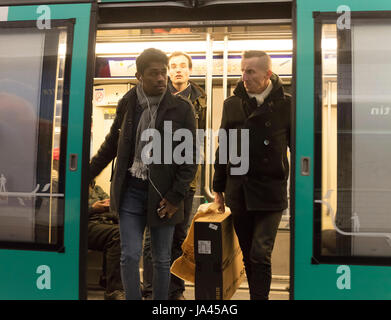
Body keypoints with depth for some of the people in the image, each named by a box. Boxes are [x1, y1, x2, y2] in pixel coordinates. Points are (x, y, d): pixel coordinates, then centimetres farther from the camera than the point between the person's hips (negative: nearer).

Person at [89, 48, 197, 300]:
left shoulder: (181, 108, -6)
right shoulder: (127, 104, 3)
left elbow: (191, 156, -4)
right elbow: (112, 144, 16)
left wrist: (176, 196, -9)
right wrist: (88, 173, 17)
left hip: (162, 195, -1)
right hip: (130, 191, 2)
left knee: (162, 259, 11)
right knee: (130, 256, 3)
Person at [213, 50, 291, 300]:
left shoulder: (286, 104, -4)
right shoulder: (232, 104, 5)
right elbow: (223, 148, 11)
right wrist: (219, 188, 12)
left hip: (271, 193, -3)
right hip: (238, 192, 4)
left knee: (260, 254, -7)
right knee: (248, 256, 13)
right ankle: (257, 294, 30)